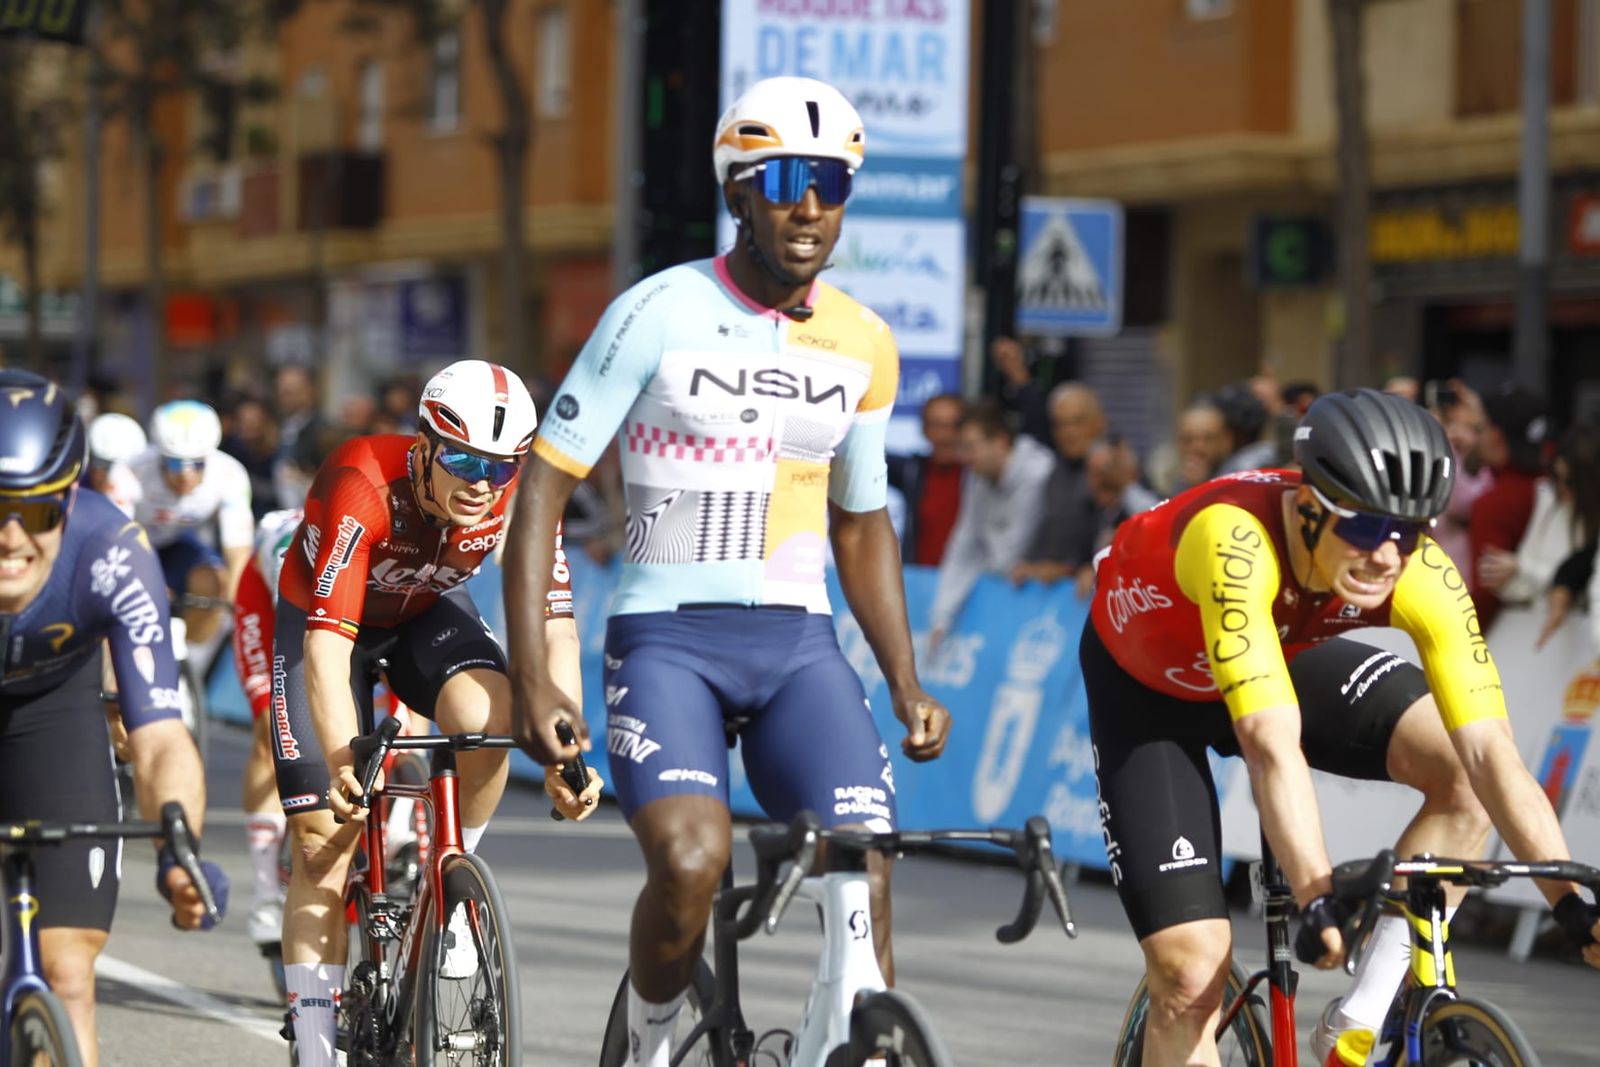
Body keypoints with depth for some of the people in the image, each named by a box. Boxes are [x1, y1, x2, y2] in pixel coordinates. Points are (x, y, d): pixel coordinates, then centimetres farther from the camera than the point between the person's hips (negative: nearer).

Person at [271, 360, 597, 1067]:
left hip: (429, 611, 2)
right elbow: (327, 649, -42)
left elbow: (555, 629, -29)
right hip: (324, 618, -2)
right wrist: (344, 766, -55)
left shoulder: (521, 497, -27)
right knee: (324, 838, -9)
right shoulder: (363, 487, -38)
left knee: (487, 716, -31)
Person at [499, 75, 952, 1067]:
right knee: (692, 862, -27)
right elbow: (543, 491, -6)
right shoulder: (659, 314, -7)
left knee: (865, 886, -14)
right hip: (667, 635, -4)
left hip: (798, 641, 4)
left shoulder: (864, 345, 7)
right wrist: (531, 677, -14)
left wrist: (908, 687, 12)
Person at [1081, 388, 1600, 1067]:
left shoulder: (1422, 577, -29)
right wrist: (1319, 901, -58)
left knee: (1462, 768, -20)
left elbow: (1490, 751, -31)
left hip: (1284, 655, 4)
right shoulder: (1236, 542, -43)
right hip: (1146, 685, -4)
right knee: (1191, 972, -13)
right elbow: (1272, 744, -50)